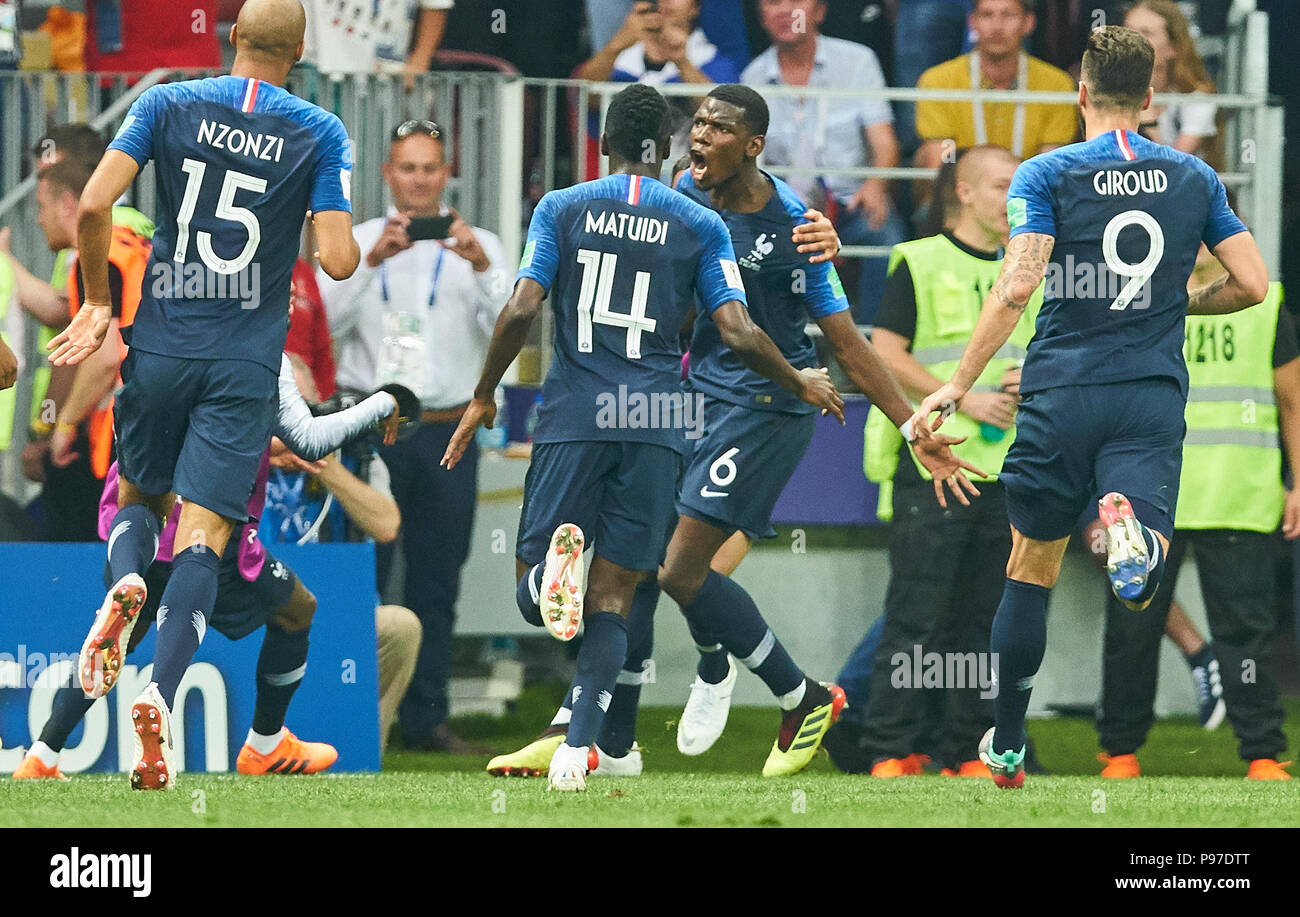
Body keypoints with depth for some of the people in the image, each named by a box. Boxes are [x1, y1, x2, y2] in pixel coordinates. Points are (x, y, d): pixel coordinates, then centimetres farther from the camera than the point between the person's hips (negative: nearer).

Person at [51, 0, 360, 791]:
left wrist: (99, 301, 4)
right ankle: (161, 694, -24)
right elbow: (339, 261, -10)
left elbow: (94, 204, -9)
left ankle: (125, 581, -13)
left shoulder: (169, 104, 0)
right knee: (205, 533, -3)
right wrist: (359, 242, 14)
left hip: (161, 342, 1)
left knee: (140, 495, 22)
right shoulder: (322, 133, -2)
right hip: (247, 361, -1)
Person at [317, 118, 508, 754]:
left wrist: (481, 266, -20)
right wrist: (373, 261, -18)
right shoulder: (355, 242, 9)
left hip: (446, 433, 1)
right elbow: (327, 320, -6)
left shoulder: (478, 245, 9)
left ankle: (426, 719, 4)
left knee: (437, 583, 1)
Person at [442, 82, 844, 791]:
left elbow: (521, 309, -4)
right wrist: (800, 384, 18)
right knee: (613, 596, 3)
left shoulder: (562, 209, 6)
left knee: (530, 586, 4)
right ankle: (578, 747, -14)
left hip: (573, 415, -1)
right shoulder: (700, 226, 6)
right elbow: (739, 335, 0)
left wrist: (483, 398, 8)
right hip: (657, 422, 1)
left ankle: (552, 568, -33)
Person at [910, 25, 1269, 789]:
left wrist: (959, 385, -9)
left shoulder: (1048, 175, -2)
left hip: (1063, 393, -1)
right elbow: (1251, 283, 6)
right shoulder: (1195, 178, 8)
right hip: (1154, 396, 1)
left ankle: (1006, 747, 19)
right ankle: (1133, 531, -46)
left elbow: (1016, 288, -13)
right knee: (1139, 585, -9)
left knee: (1031, 568, 14)